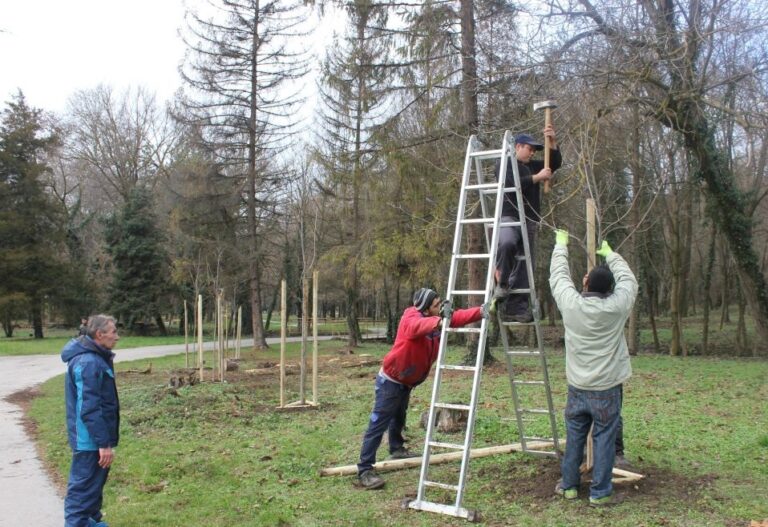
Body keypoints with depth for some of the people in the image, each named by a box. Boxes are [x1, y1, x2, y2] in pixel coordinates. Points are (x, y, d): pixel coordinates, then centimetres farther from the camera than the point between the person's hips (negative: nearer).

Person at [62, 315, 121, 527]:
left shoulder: (95, 358, 10)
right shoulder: (88, 363, -23)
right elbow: (89, 409, -26)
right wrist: (104, 443, -24)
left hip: (93, 438, 10)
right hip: (90, 440, -10)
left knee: (94, 483, 21)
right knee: (84, 488, -3)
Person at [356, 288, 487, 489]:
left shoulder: (436, 317, -5)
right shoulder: (410, 319, -27)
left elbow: (458, 317, -12)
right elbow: (418, 326, -51)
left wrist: (480, 311, -30)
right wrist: (439, 321, -68)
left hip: (406, 381, 9)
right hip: (390, 380, -9)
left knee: (399, 418, 29)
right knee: (378, 424, -11)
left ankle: (396, 449, 51)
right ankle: (364, 471, -10)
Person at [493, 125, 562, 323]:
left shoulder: (533, 166, 23)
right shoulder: (504, 164, 3)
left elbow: (556, 163, 17)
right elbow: (511, 184, -15)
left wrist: (553, 141, 3)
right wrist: (537, 177, -13)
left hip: (530, 221, 7)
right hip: (508, 217, -7)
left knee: (524, 266, 0)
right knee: (507, 243, -38)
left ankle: (515, 307, 0)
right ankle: (501, 283, -20)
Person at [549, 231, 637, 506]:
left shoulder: (570, 303, -10)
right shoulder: (617, 307, -12)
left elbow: (558, 275, 8)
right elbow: (628, 280, 8)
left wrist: (561, 244, 22)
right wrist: (610, 253, 22)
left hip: (577, 387, 2)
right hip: (607, 388, -2)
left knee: (574, 436, 14)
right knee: (604, 438, 4)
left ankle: (568, 485, 25)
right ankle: (600, 492, 9)